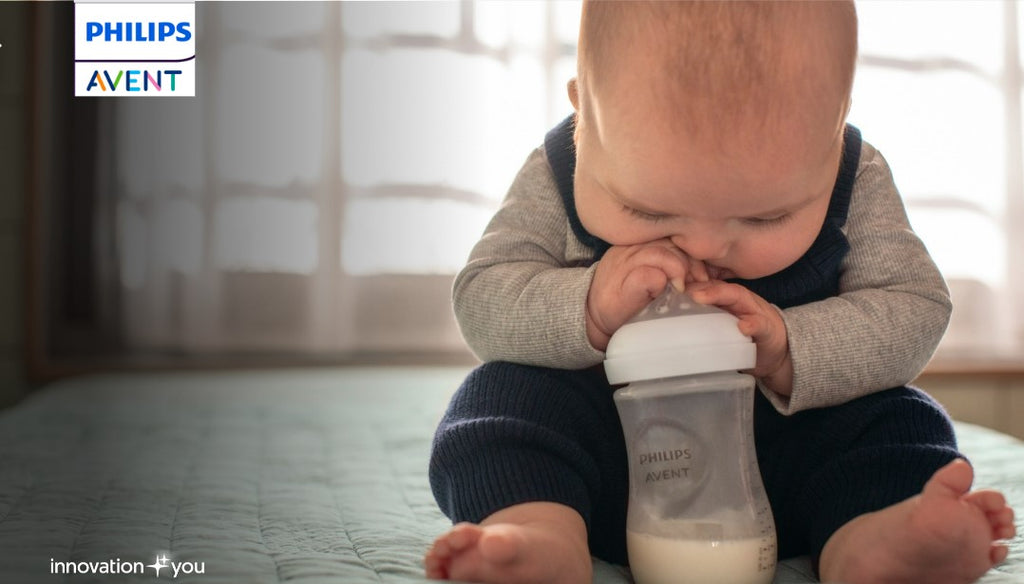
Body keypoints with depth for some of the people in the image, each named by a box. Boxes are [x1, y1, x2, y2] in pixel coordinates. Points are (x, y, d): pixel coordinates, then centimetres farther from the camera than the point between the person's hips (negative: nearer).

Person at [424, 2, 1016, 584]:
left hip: (786, 442, 1)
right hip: (602, 437, 0)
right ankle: (544, 536, -44)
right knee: (505, 393, -23)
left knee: (900, 421, -17)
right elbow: (480, 305, -15)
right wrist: (589, 310, -34)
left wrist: (788, 351, -28)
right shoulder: (557, 179, -15)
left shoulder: (856, 184, -12)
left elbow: (916, 312, -10)